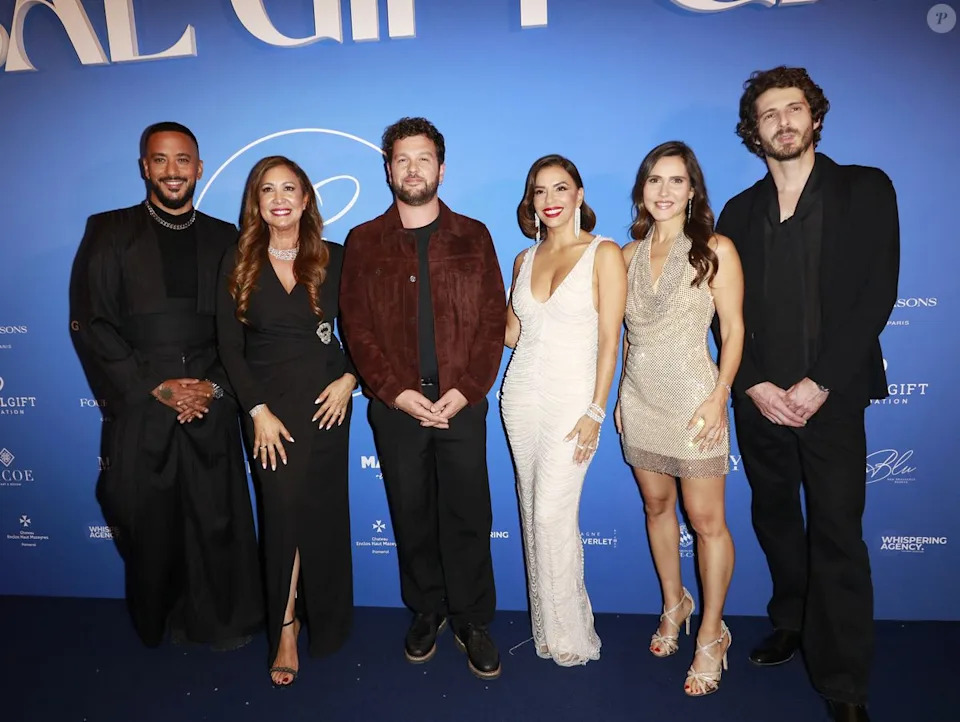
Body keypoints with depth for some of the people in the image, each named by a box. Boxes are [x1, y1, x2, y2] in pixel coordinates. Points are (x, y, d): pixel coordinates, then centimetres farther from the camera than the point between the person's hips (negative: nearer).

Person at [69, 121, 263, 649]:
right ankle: (155, 625, 32)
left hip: (210, 410, 1)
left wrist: (214, 387, -7)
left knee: (218, 522, 2)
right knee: (148, 527, 8)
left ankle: (219, 624, 23)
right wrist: (155, 387, -9)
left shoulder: (225, 239, 10)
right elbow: (89, 324, -2)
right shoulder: (109, 232, 6)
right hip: (138, 411, -1)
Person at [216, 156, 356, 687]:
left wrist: (349, 377, -10)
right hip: (267, 402, 0)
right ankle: (285, 627, 18)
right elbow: (229, 346, -2)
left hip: (326, 399, 1)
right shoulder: (238, 263, 0)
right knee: (282, 509, -1)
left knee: (323, 510, 9)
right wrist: (258, 410, -10)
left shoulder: (333, 259, 1)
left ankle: (325, 620, 31)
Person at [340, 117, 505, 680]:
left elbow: (493, 319, 1)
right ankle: (426, 613, 29)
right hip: (396, 404, 1)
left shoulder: (472, 236, 7)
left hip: (461, 402, 0)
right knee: (412, 516, 11)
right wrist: (396, 391, -9)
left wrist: (466, 390, -10)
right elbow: (356, 326, 1)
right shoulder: (364, 242, 8)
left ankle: (472, 622, 21)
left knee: (468, 516, 4)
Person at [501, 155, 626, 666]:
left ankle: (568, 633, 14)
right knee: (533, 510, 10)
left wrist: (594, 412, -12)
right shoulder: (525, 260, 12)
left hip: (572, 398, -5)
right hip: (522, 394, 5)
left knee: (552, 514, -7)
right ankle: (545, 623, 26)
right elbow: (510, 332, 11)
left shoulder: (604, 254, -4)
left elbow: (609, 340, -8)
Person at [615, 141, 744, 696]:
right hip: (639, 397, 5)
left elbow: (733, 329, -7)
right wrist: (622, 394, 12)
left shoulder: (716, 249, -5)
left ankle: (712, 634, 19)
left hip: (693, 397, -4)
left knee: (707, 520, 1)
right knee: (657, 505, 15)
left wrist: (719, 396, -15)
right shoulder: (630, 253, 7)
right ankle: (674, 604, 35)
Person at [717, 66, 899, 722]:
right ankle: (792, 624, 34)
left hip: (832, 396, -3)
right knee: (775, 519, 14)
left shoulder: (865, 190, 3)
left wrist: (819, 384, -14)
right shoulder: (740, 212, 10)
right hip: (760, 398, 4)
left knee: (837, 535, -3)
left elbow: (877, 294, -6)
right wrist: (755, 385, -8)